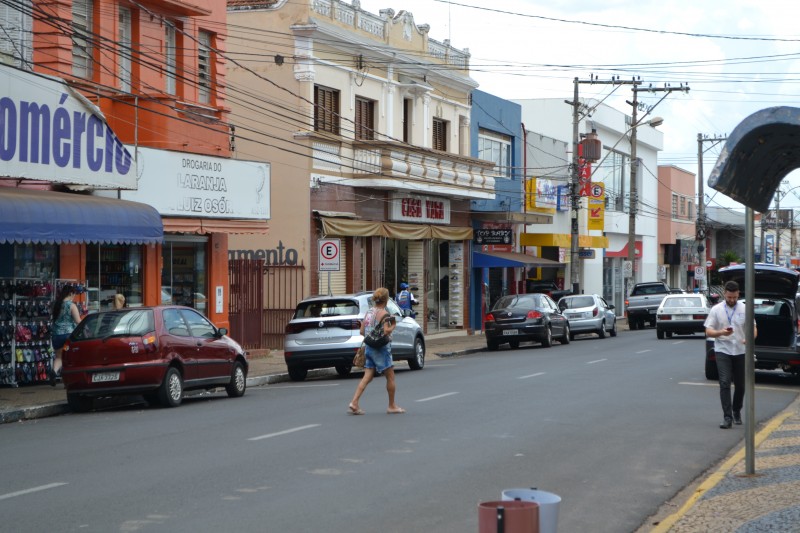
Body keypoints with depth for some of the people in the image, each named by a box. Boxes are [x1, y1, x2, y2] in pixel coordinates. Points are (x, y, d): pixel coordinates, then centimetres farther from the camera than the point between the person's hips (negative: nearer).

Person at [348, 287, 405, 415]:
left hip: (369, 347, 7)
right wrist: (393, 326, -6)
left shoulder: (369, 312, 9)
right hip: (381, 348, -7)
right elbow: (386, 331, -24)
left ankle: (354, 402, -7)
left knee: (367, 377, 5)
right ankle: (392, 406, 14)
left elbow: (362, 331, 10)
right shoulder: (384, 314, -13)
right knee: (390, 376, 7)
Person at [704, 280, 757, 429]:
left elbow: (753, 328, 2)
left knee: (740, 385, 11)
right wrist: (721, 332, -24)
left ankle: (737, 412, 31)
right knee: (725, 383, -12)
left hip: (740, 351, 2)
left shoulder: (745, 309, 2)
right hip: (723, 351, -2)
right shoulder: (716, 310, 0)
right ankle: (727, 417, -13)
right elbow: (708, 331, -2)